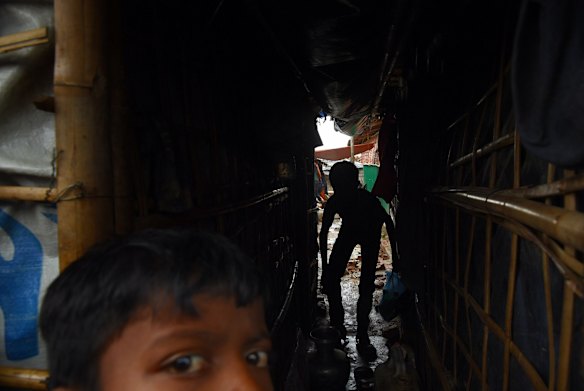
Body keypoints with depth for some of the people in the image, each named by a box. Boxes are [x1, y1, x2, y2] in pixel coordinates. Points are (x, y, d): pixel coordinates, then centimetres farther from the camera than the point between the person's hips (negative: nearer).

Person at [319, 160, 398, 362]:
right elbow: (324, 233, -13)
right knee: (331, 277, -6)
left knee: (366, 286, -10)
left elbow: (388, 224, -19)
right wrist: (324, 266, -12)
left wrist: (395, 256, -16)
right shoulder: (333, 202, -28)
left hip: (370, 233, -3)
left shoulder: (368, 200, -37)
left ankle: (362, 336, 2)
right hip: (348, 230, 3)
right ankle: (337, 325, 13)